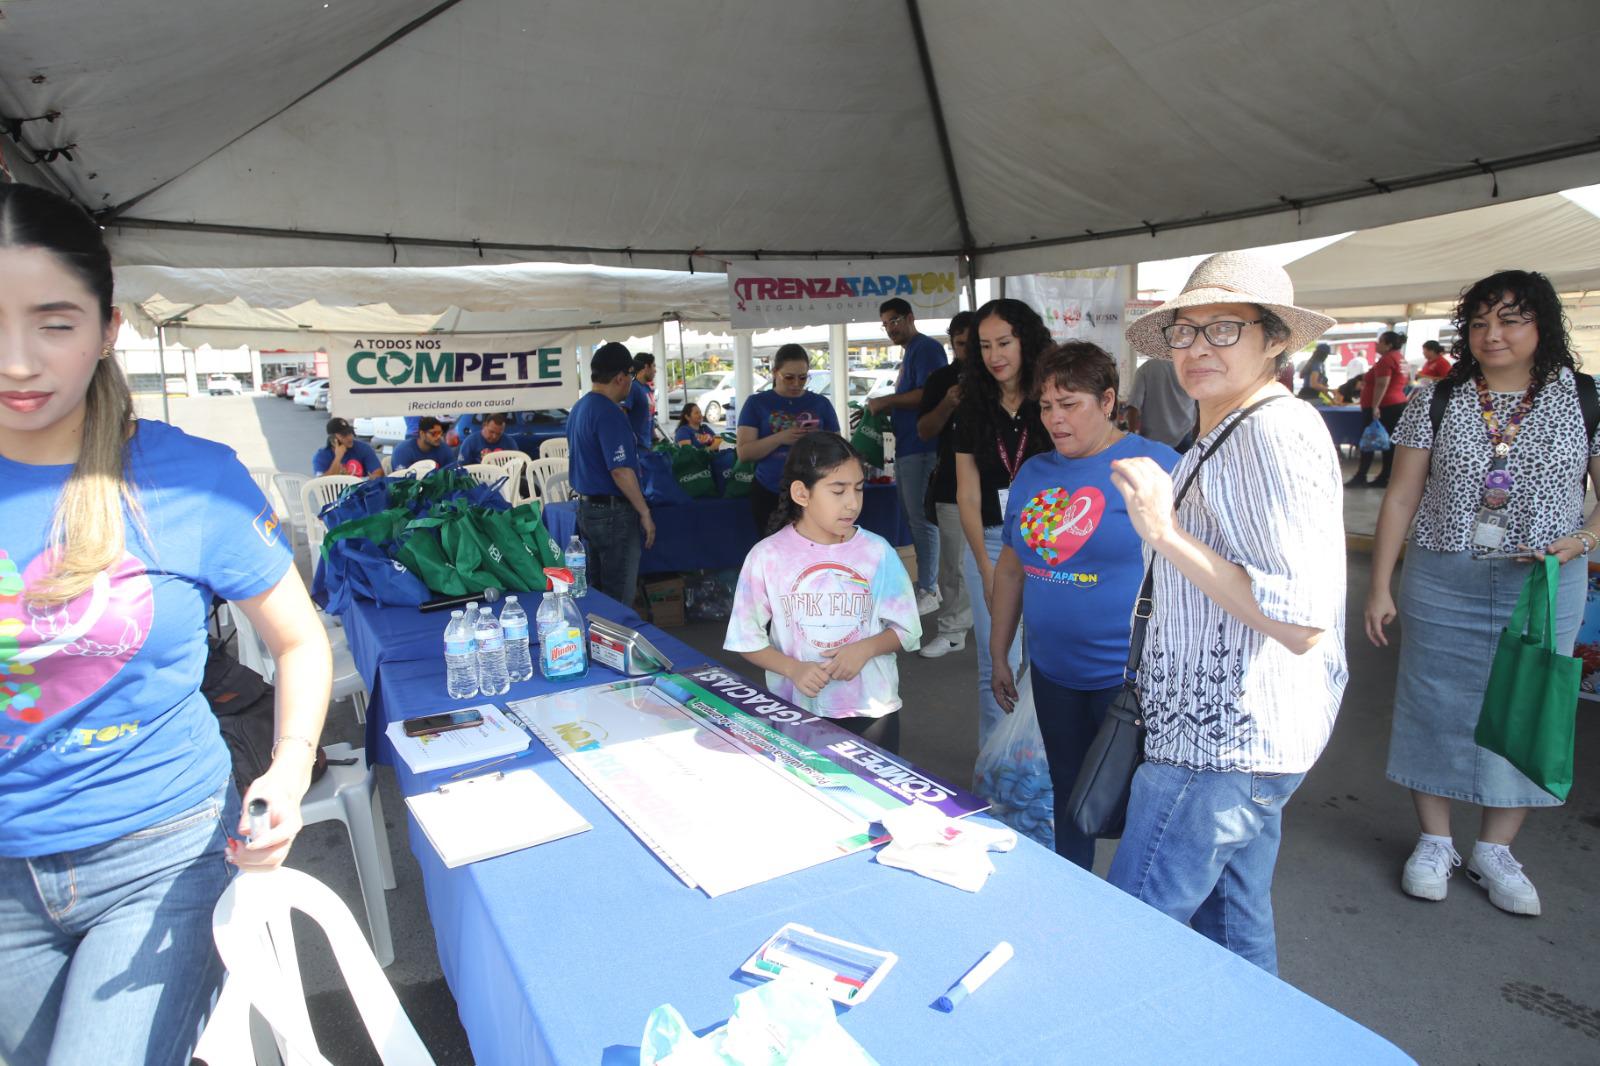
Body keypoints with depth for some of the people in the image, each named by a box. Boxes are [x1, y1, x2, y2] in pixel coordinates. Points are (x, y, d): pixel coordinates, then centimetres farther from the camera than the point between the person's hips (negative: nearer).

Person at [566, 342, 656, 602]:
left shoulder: (578, 408, 12)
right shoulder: (609, 413, -18)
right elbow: (620, 471, -23)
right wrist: (645, 513, -17)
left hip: (586, 508, 10)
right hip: (614, 512, -10)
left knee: (597, 592, 17)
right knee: (619, 600, -2)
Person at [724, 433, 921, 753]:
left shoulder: (877, 552, -5)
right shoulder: (766, 557, -7)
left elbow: (906, 631, 2)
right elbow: (747, 639, -1)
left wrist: (866, 648, -17)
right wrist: (792, 668, -17)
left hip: (870, 710, 1)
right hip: (795, 711, -1)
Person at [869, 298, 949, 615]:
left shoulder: (926, 348, -9)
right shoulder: (908, 353, 21)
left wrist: (886, 402, -15)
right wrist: (882, 410, 10)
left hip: (921, 447, -10)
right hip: (906, 447, 10)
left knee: (921, 519, -6)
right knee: (913, 517, 13)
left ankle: (928, 590, 0)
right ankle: (926, 581, 22)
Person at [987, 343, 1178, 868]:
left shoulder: (1157, 466, -11)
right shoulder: (1033, 474, 7)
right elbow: (1011, 567, 14)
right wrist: (998, 654, 15)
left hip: (1128, 677, -6)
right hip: (1052, 674, 6)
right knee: (1068, 800, 20)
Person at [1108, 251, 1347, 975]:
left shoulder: (1278, 432, -18)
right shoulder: (1225, 433, 15)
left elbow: (1302, 622, -25)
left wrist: (1165, 533, -25)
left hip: (1226, 743, -10)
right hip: (1231, 737, 10)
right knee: (1236, 926, 22)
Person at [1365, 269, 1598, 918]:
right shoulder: (1436, 401, 0)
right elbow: (1401, 499, 0)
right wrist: (1380, 586, -3)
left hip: (1544, 589, 0)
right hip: (1442, 583, 0)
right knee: (1435, 707, 7)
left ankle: (1494, 851, 26)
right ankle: (1435, 841, 24)